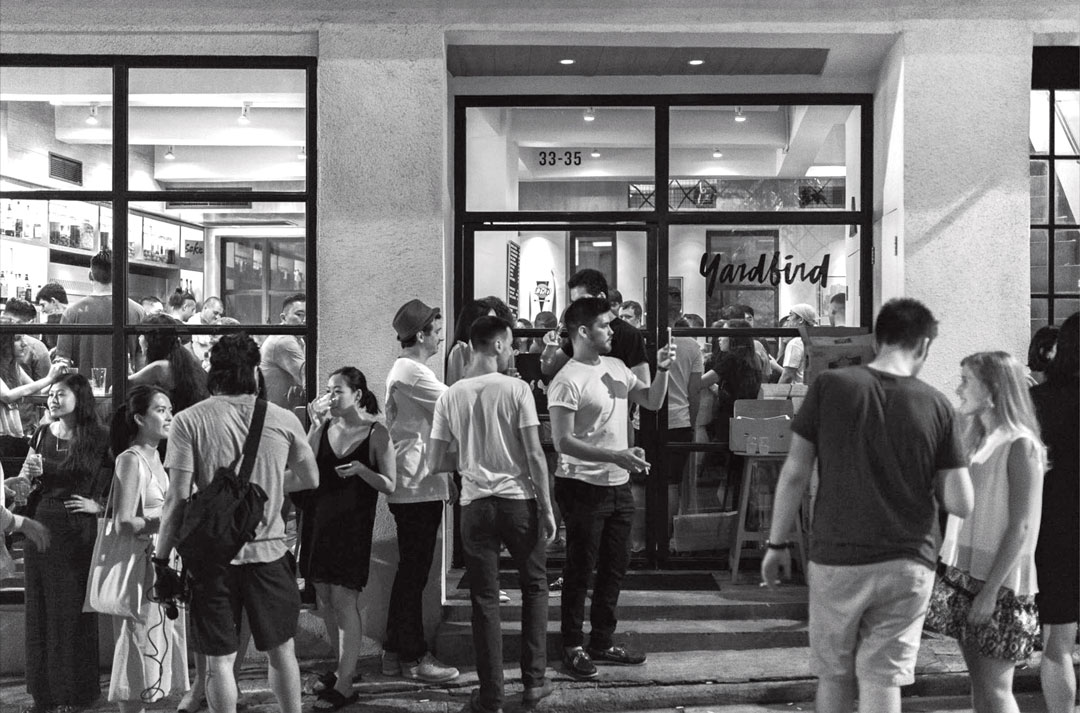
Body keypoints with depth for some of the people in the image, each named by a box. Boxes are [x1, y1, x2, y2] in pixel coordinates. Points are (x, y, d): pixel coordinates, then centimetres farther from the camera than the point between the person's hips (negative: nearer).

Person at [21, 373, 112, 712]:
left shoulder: (99, 439, -4)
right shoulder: (42, 435, 6)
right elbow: (20, 484, 15)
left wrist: (99, 504, -12)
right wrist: (28, 474, -6)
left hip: (79, 531, -3)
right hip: (42, 527, 3)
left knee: (75, 611, 2)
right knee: (41, 610, 6)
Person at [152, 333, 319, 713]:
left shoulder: (189, 421, -7)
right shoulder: (284, 420, -2)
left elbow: (178, 497, -10)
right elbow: (310, 479, 11)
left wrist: (161, 556, -2)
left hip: (213, 554, -1)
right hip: (269, 552, 2)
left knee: (219, 659, 8)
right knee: (281, 651, 17)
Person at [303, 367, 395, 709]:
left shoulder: (376, 433, -7)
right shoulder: (325, 426, 4)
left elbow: (389, 485, -5)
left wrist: (361, 469, -21)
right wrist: (315, 426, -12)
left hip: (355, 524, -5)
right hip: (322, 520, 5)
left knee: (344, 598, -6)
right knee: (324, 597, 12)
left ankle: (344, 685, 0)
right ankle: (344, 665, 30)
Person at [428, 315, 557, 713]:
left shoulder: (450, 396, 0)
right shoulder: (516, 389, -8)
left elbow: (435, 464, 2)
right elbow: (534, 456, -10)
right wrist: (546, 509, -2)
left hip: (475, 505, 2)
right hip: (518, 500, -2)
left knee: (485, 600, 9)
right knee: (534, 587, 18)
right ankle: (533, 681, 20)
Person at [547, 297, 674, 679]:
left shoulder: (616, 368, 9)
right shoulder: (567, 381, -17)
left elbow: (652, 401, 15)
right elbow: (563, 442, -20)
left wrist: (662, 369, -2)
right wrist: (614, 456, -26)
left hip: (619, 484, 8)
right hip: (583, 486, -8)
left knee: (615, 565, 15)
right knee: (580, 568, 3)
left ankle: (603, 642, 28)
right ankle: (573, 647, 17)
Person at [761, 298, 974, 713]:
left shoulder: (830, 387, -5)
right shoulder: (936, 405, -2)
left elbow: (794, 473, -4)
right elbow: (961, 504, -4)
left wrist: (777, 543, 5)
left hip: (836, 559, 0)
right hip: (908, 565, 0)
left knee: (833, 674, 16)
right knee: (882, 679, 5)